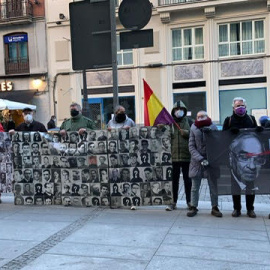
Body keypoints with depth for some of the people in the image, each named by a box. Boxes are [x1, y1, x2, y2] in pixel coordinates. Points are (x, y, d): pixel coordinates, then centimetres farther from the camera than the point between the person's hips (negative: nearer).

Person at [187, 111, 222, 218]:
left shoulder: (213, 127, 0)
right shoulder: (194, 128, -1)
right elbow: (191, 146, -4)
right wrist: (200, 159, -13)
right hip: (196, 161, 0)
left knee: (213, 186, 7)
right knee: (195, 187, 5)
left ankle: (214, 207, 19)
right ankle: (193, 207, 15)